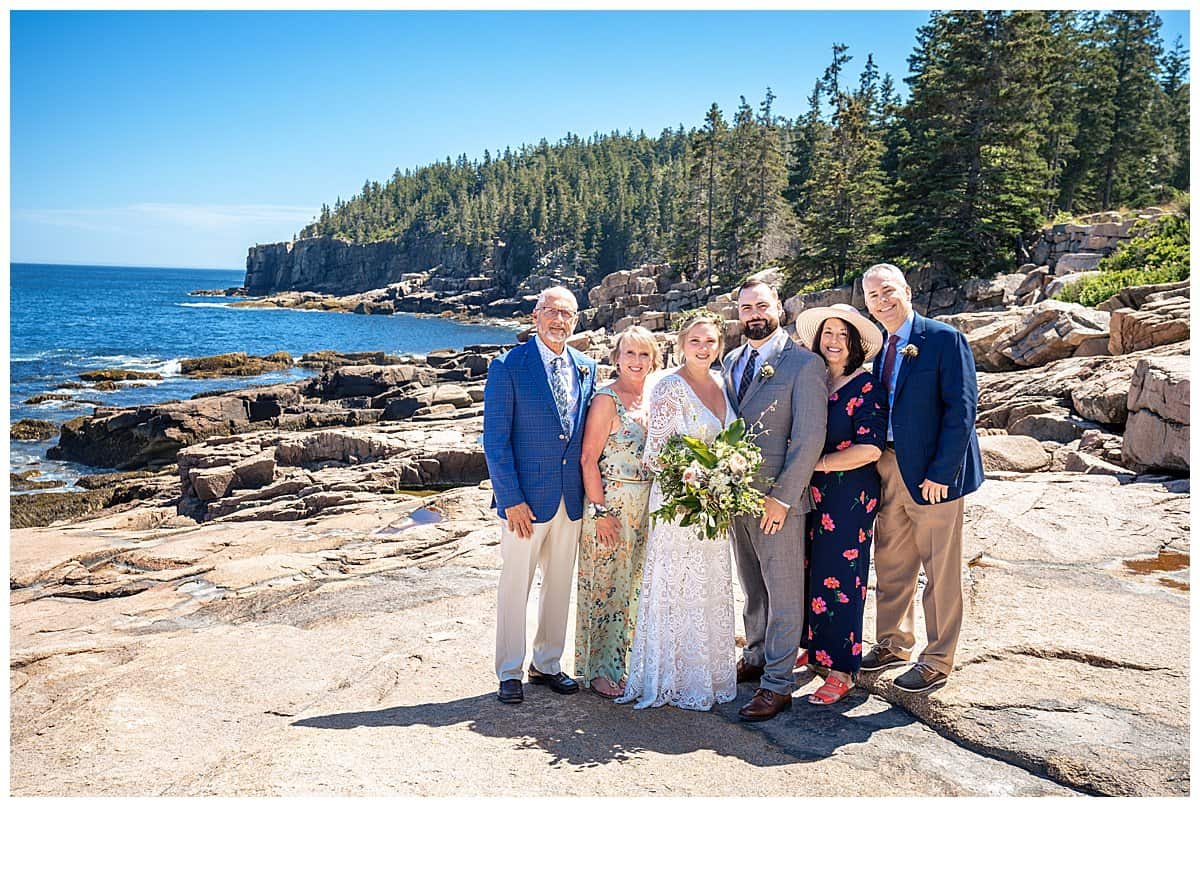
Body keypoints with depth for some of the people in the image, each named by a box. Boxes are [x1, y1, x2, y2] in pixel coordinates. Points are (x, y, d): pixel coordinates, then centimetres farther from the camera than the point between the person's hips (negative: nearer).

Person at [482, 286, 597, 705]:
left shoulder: (586, 368, 7)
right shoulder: (508, 367, -9)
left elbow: (588, 434, 12)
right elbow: (495, 439, -10)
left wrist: (590, 490, 5)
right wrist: (511, 499, -15)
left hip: (571, 497, 5)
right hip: (526, 498, -5)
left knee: (559, 585, 15)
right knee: (515, 587, 5)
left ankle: (547, 664, 31)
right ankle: (509, 673, 20)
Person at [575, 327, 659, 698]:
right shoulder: (606, 399, -12)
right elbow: (589, 459, -15)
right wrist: (600, 511, -18)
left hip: (647, 506, 7)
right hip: (611, 503, -7)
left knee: (633, 584, 15)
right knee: (604, 584, 3)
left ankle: (625, 660, 29)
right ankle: (599, 670, 16)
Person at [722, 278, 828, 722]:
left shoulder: (804, 364, -10)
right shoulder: (732, 361, 11)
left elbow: (810, 436, -14)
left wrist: (781, 497, -16)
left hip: (778, 499, -6)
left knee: (783, 592, 2)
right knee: (752, 587, 18)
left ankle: (777, 685, 9)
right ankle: (756, 657, 32)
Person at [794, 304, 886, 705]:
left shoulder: (866, 387, -9)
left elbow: (870, 448, -17)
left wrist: (816, 464, -15)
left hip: (850, 496, -6)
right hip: (810, 494, 6)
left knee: (839, 578, -1)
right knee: (809, 571, 11)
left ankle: (841, 669, 10)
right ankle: (813, 647, 28)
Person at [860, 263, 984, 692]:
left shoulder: (944, 339, -10)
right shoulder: (877, 346, 10)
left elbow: (961, 409, -15)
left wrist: (941, 472, -18)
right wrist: (874, 463, 4)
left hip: (931, 473, -7)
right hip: (887, 468, 7)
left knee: (940, 572, 5)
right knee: (890, 565, 17)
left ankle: (937, 662, 19)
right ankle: (893, 644, 34)